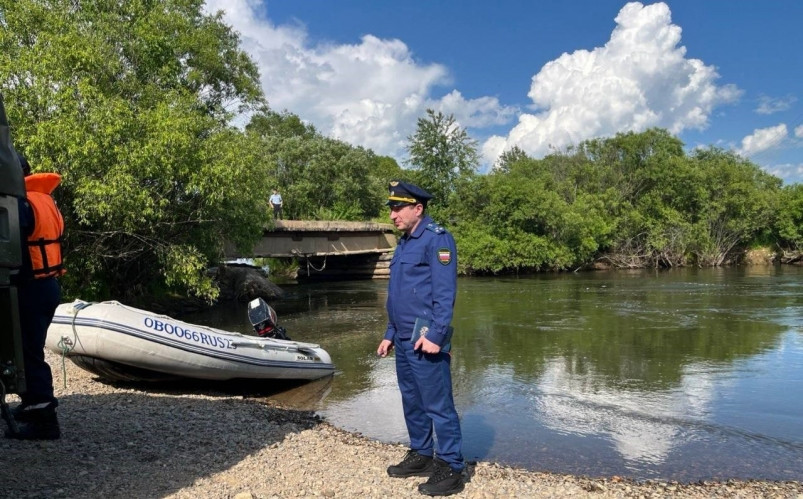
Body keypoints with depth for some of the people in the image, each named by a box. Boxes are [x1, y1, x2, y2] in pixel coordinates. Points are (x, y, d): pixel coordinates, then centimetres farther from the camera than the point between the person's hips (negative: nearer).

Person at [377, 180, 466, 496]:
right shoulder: (404, 242, 16)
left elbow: (445, 292, -18)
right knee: (412, 402, 17)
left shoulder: (437, 238, -12)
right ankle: (421, 455, 31)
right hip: (403, 340, 9)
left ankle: (452, 469, 9)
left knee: (438, 405, -2)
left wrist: (435, 334, -23)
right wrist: (390, 334, 19)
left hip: (424, 340, -9)